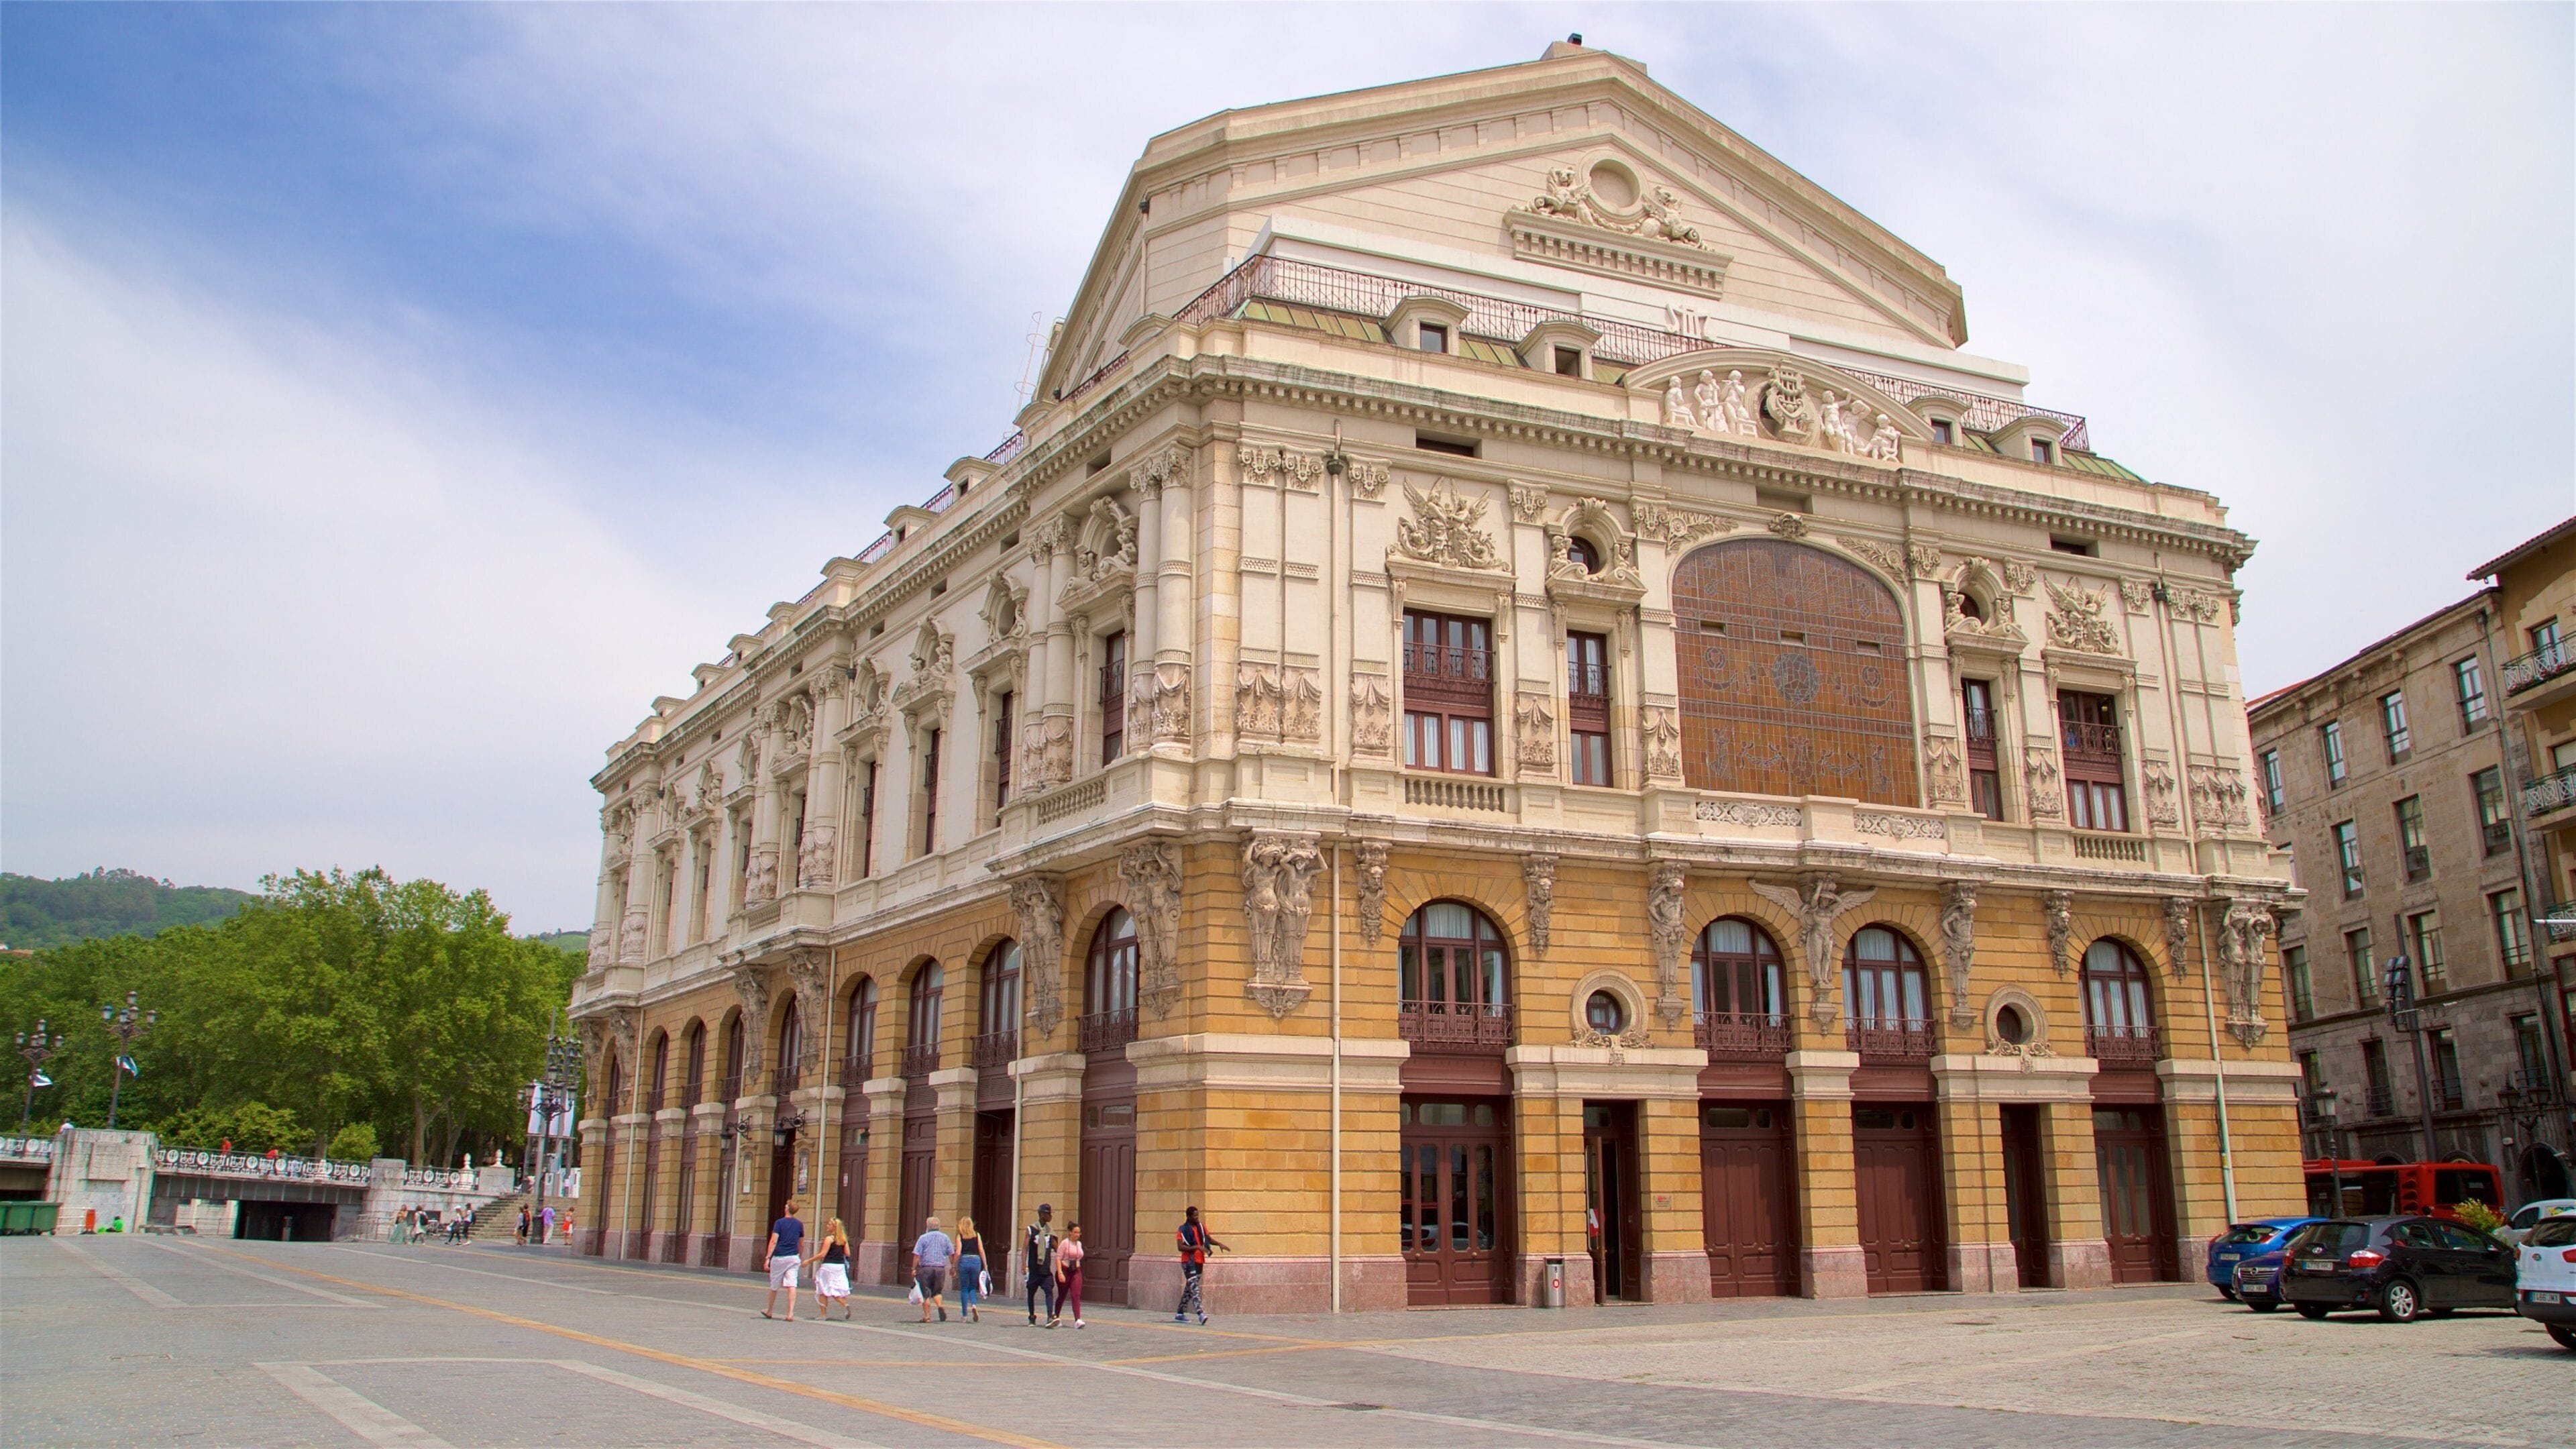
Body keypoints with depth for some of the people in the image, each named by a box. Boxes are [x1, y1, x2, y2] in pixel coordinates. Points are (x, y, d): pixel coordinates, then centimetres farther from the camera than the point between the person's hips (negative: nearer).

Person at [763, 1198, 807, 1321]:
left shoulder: (779, 1223, -6)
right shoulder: (799, 1224, 6)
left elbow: (773, 1241, -13)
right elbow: (801, 1244, 13)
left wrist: (768, 1257, -14)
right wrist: (801, 1257, 26)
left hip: (779, 1257, -2)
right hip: (793, 1258, 3)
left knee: (774, 1286, 12)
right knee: (792, 1285, -4)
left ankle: (769, 1312, 28)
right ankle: (791, 1313, -14)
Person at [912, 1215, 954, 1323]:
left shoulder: (923, 1238, -1)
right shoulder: (945, 1238, 8)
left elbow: (917, 1255, -6)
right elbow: (951, 1253, 9)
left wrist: (914, 1269, -1)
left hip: (926, 1268, -3)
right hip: (940, 1268, 3)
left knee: (925, 1294, 5)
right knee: (936, 1291, 17)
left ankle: (927, 1316, 4)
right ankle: (940, 1305, -10)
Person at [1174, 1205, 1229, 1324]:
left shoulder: (1201, 1227, 10)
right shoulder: (1183, 1230, -9)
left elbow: (1209, 1239, 16)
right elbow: (1180, 1247, -16)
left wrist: (1219, 1244, -2)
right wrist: (1196, 1247, -24)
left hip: (1199, 1261, 7)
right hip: (1188, 1262, -7)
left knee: (1189, 1289, 13)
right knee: (1194, 1288, -16)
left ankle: (1180, 1313, 23)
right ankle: (1201, 1314, -26)